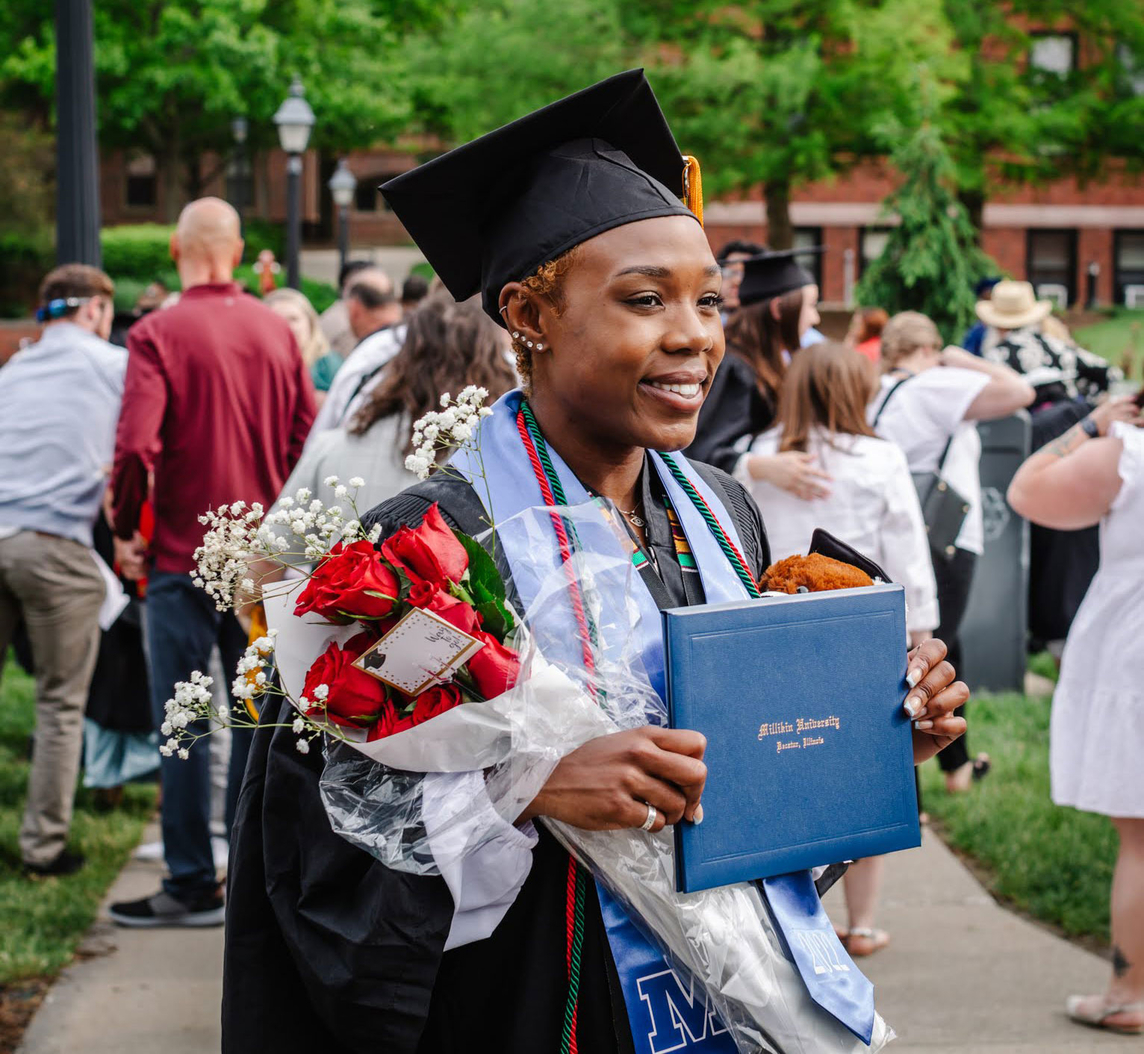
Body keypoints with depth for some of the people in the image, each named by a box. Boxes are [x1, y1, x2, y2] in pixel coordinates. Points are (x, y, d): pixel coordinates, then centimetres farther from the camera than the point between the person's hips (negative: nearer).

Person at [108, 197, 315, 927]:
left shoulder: (158, 334, -10)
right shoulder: (278, 331, 3)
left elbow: (136, 446, -19)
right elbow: (309, 437, 4)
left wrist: (126, 530, -4)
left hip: (184, 556, -4)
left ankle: (193, 885, 6)